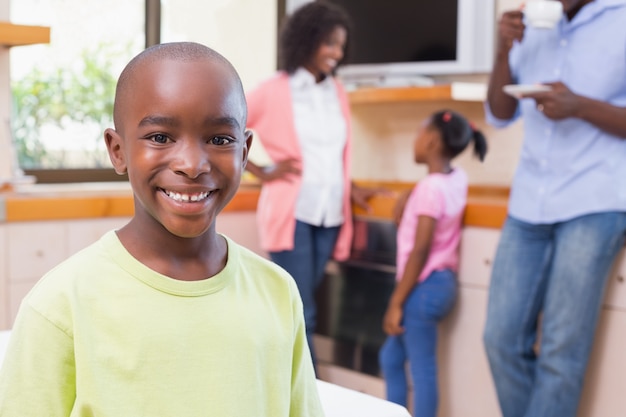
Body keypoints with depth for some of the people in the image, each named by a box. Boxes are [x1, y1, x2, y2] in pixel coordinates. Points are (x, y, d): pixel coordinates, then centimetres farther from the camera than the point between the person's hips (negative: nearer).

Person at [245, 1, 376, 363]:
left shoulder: (338, 94, 12)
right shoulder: (274, 91, -4)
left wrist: (351, 190, 11)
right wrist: (263, 174, -5)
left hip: (329, 215, 5)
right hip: (292, 214, -5)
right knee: (301, 316, -5)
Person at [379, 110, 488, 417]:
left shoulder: (430, 187, -19)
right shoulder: (457, 178, 5)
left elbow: (420, 251, -22)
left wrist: (396, 302, -19)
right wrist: (412, 200, 12)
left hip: (425, 287, -9)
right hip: (443, 282, 9)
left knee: (422, 370, -3)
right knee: (391, 357, 20)